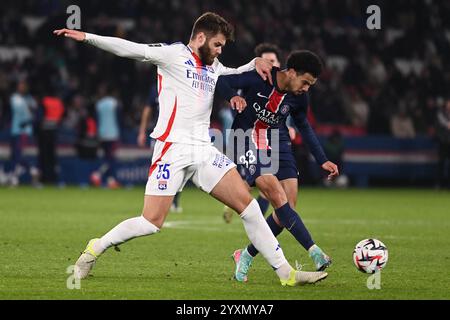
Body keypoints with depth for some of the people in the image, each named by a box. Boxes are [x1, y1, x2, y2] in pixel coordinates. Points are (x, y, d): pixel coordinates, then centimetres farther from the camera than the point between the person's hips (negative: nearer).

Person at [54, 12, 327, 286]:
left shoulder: (213, 66, 20)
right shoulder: (174, 54, -1)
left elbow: (233, 76, 41)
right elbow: (130, 49, -9)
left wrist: (255, 63, 21)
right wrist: (87, 37, -19)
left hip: (204, 150, 7)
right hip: (173, 149, -7)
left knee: (247, 204, -3)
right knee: (152, 222, -12)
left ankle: (285, 272, 1)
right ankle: (95, 250, 12)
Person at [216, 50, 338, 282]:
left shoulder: (299, 98, -1)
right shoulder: (259, 78, -17)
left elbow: (304, 127, 16)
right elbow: (220, 81, -15)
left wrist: (322, 160, 12)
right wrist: (233, 96, -37)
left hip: (278, 144, 6)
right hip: (248, 140, -6)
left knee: (288, 208, -5)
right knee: (277, 196, -23)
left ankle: (246, 256, 12)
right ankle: (315, 252, -28)